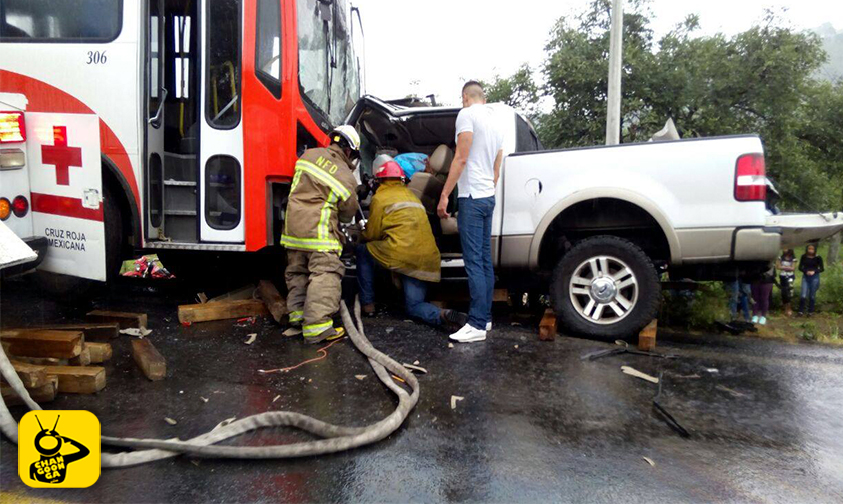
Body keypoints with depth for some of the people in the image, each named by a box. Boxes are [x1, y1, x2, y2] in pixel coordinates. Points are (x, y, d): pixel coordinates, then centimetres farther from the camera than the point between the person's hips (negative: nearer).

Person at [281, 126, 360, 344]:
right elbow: (348, 213, 6)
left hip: (293, 226, 7)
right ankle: (317, 327, -12)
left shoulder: (310, 155, 6)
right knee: (324, 276, -6)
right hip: (319, 232, -6)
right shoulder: (347, 178, -6)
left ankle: (298, 317, 24)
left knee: (297, 273, 17)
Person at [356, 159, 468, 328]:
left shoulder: (380, 198, 5)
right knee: (414, 306, 16)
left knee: (362, 250, 20)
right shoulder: (411, 196, 27)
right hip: (428, 261, 7)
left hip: (402, 254, -6)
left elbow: (372, 234, 8)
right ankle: (443, 315, -16)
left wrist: (361, 237, 31)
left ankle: (367, 303, 17)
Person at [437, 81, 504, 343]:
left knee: (474, 262, -11)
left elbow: (461, 158, -15)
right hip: (489, 197, 9)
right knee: (485, 260, 10)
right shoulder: (496, 122, 20)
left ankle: (477, 324, -11)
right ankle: (485, 317, 16)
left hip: (472, 197, -9)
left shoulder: (467, 115, -6)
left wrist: (444, 196, -14)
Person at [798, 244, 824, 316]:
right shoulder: (803, 257, 0)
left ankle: (811, 311, 19)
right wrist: (806, 271, -14)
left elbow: (822, 269, 1)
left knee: (812, 296, 5)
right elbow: (800, 267, 5)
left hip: (815, 278, -1)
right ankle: (801, 311, 9)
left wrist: (814, 271, -16)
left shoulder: (818, 258, -5)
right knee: (803, 295, -5)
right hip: (805, 277, 1)